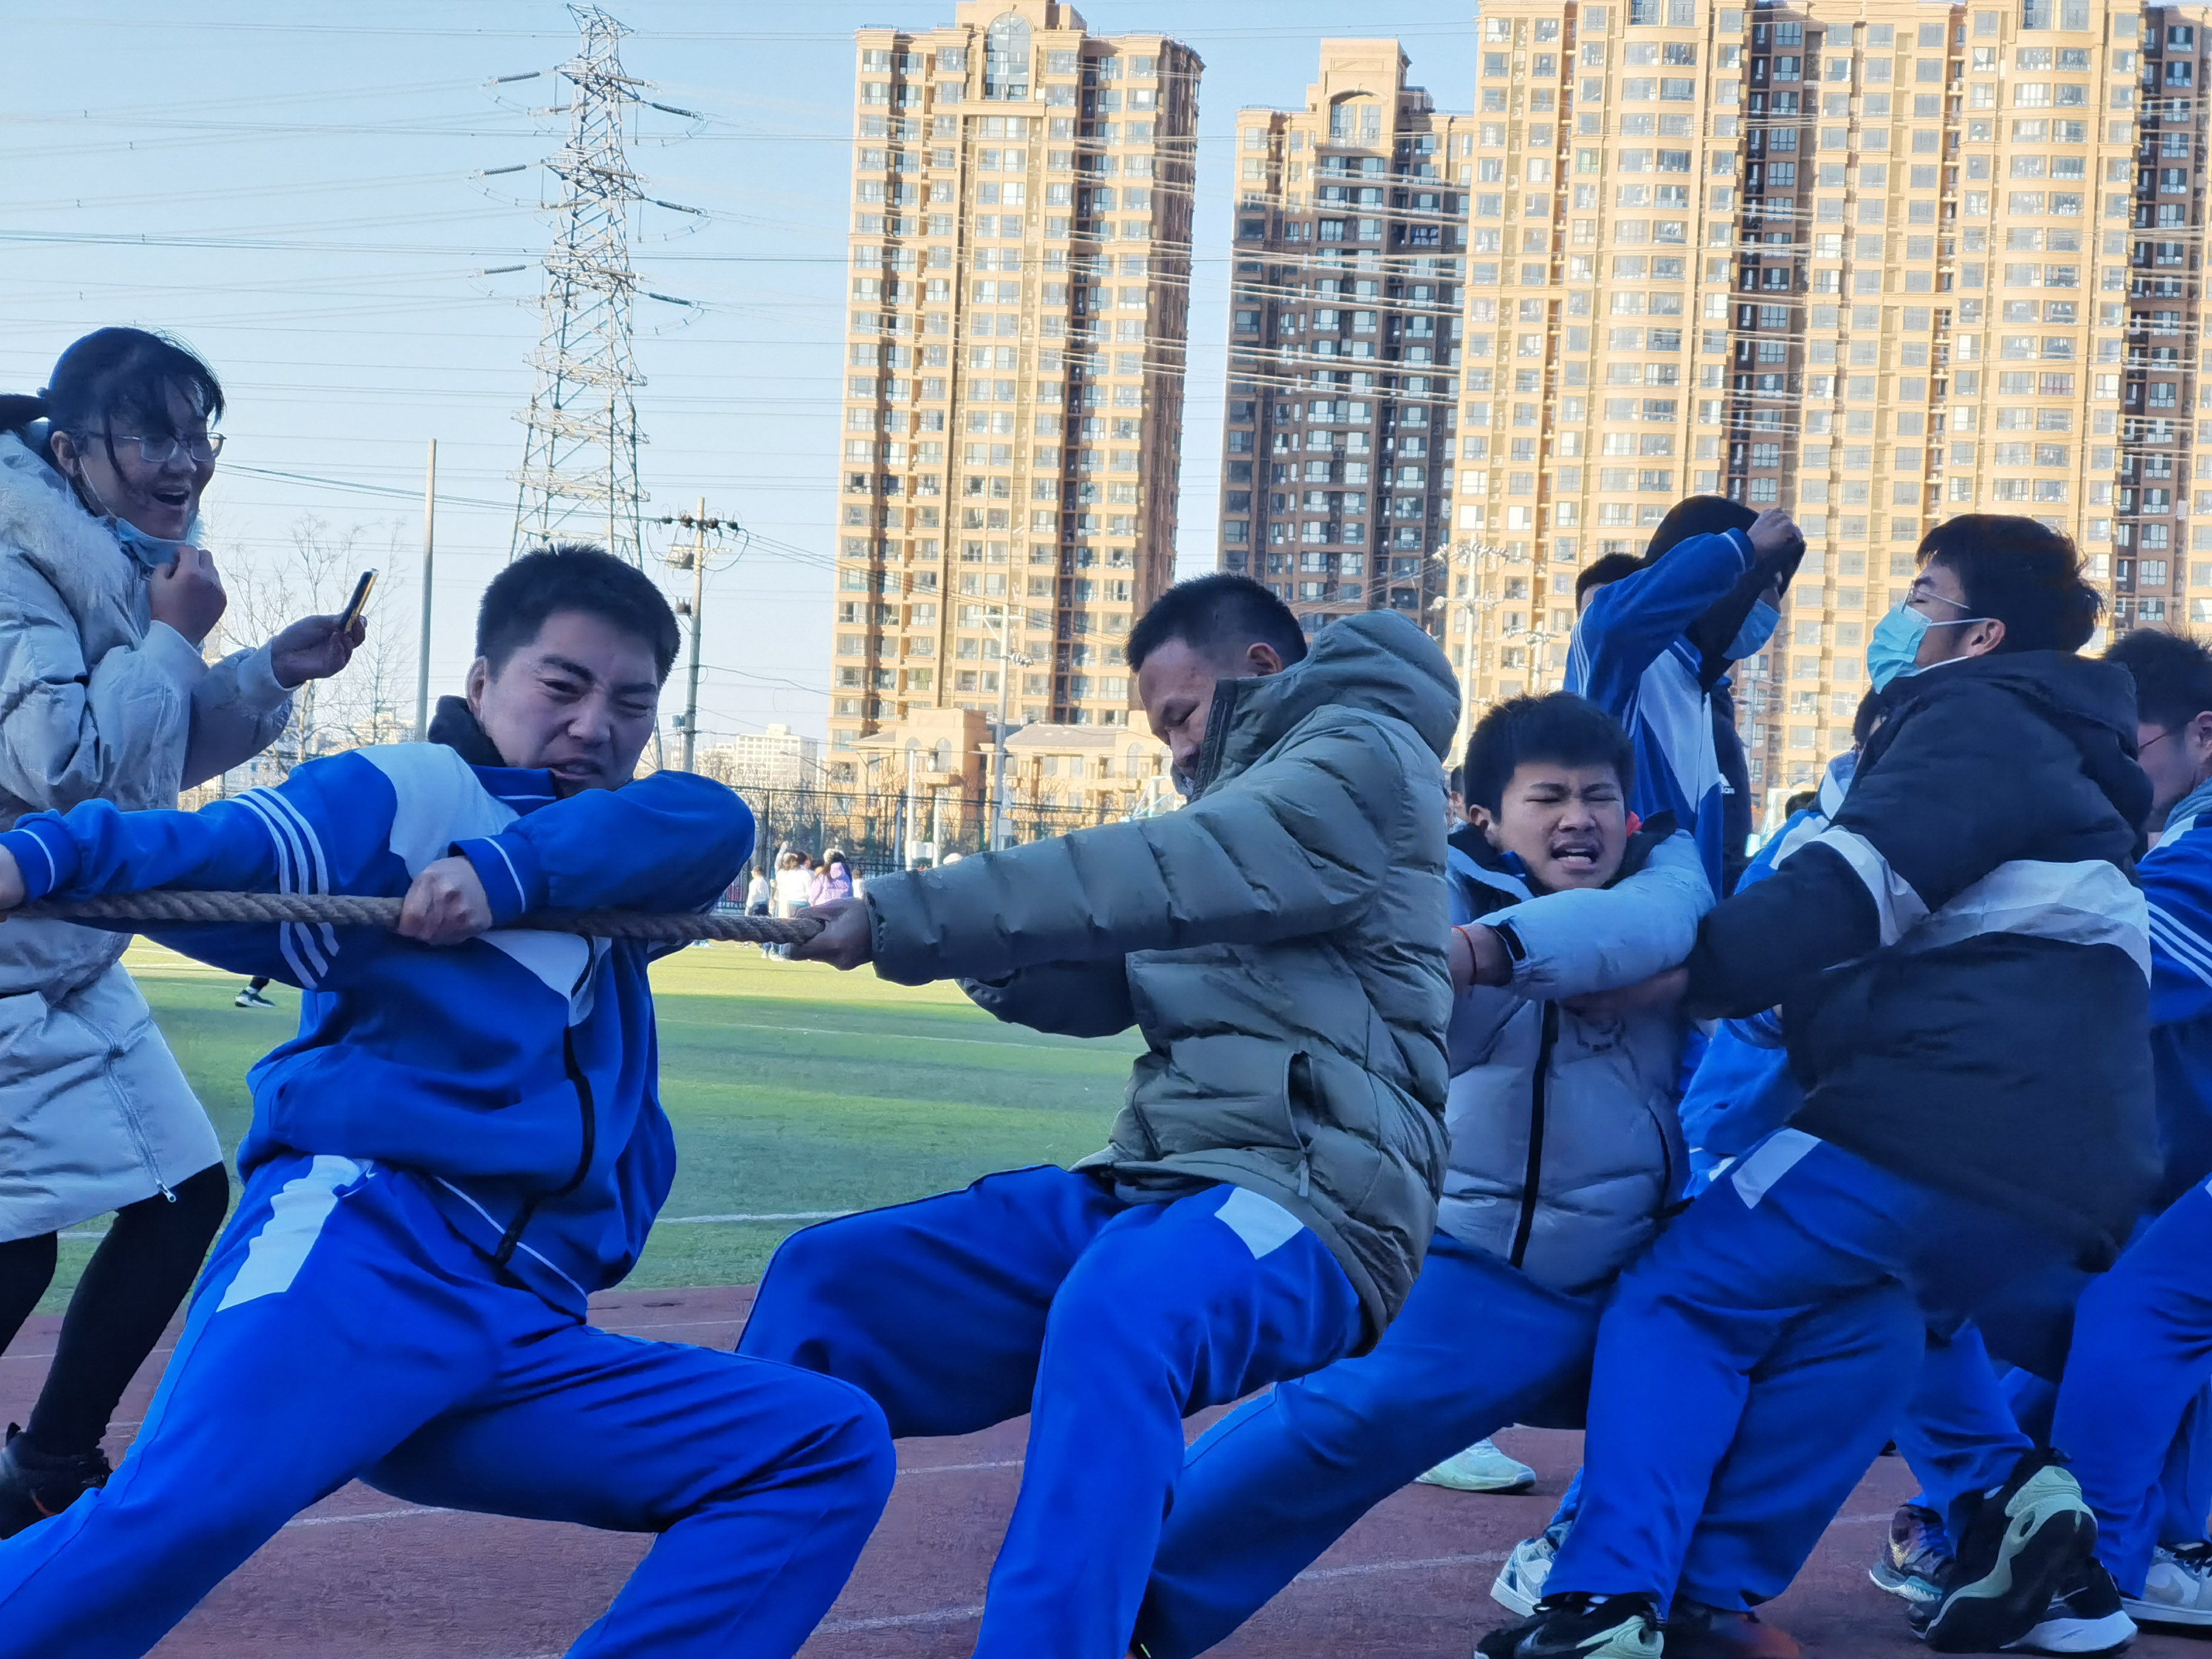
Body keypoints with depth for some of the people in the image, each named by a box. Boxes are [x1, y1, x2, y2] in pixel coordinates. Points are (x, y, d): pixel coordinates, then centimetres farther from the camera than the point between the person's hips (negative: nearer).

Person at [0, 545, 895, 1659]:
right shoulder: (412, 794, 9)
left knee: (834, 1448, -5)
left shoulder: (620, 864, 27)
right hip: (364, 1238, -6)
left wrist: (509, 872, -12)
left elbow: (708, 822, 4)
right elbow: (219, 854, -9)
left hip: (524, 1339, 6)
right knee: (194, 1503, -33)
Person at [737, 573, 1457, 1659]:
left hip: (1302, 1200, -9)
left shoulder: (1363, 756, 0)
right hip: (1154, 1187, 9)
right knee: (826, 1281, -1)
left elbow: (1155, 879, -16)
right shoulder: (1252, 788, 30)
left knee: (1113, 1315, -41)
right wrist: (957, 942, 2)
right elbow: (1095, 984, 22)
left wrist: (900, 918, -16)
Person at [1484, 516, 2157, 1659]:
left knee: (1678, 1304, -6)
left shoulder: (1976, 721, 1)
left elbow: (1856, 887, -15)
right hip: (2067, 1165, 9)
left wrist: (1690, 972, -14)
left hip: (1947, 1115, -9)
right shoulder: (2055, 754, 31)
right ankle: (2005, 1493, 10)